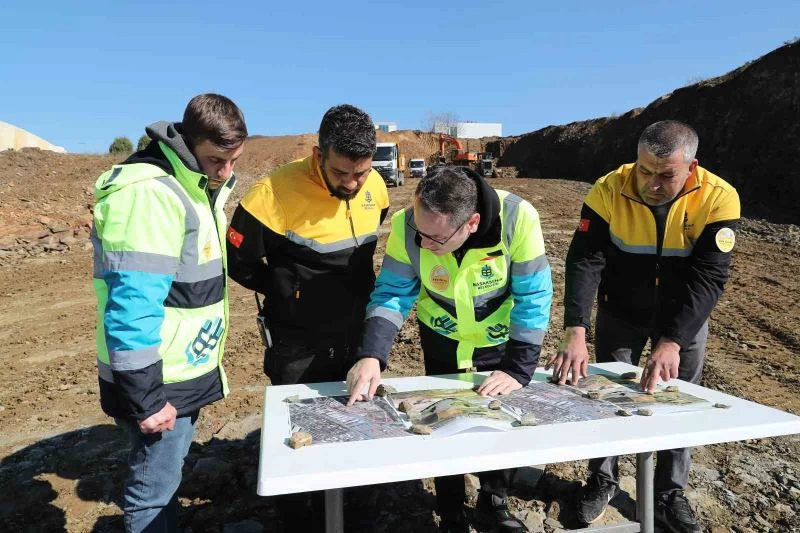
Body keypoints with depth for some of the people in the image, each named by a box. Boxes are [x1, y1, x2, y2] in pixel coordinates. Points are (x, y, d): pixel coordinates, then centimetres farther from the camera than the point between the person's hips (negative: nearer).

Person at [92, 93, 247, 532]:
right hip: (159, 381, -9)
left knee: (168, 471, 25)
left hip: (184, 370, 9)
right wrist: (145, 399, -22)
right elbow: (131, 308, -27)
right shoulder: (150, 194, -24)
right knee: (155, 486, 9)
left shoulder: (196, 186, 7)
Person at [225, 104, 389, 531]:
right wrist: (287, 291, -1)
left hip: (353, 338, 6)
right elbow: (239, 262, -12)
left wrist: (354, 289, 8)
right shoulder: (277, 193, -25)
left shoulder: (374, 187, -6)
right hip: (298, 345, -5)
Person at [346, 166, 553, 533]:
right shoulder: (407, 225, -29)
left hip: (501, 338, 0)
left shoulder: (518, 218, -33)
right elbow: (392, 293, -20)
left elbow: (533, 297, -25)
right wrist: (371, 356, -34)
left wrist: (519, 369, -25)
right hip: (441, 336, 1)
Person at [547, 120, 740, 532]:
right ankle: (603, 480, 30)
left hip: (685, 316, 1)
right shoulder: (609, 190, -25)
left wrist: (671, 342, -39)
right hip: (621, 312, 0)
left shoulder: (718, 198, -24)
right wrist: (576, 333, -39)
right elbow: (584, 261, -28)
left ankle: (670, 495, 32)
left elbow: (708, 278, -28)